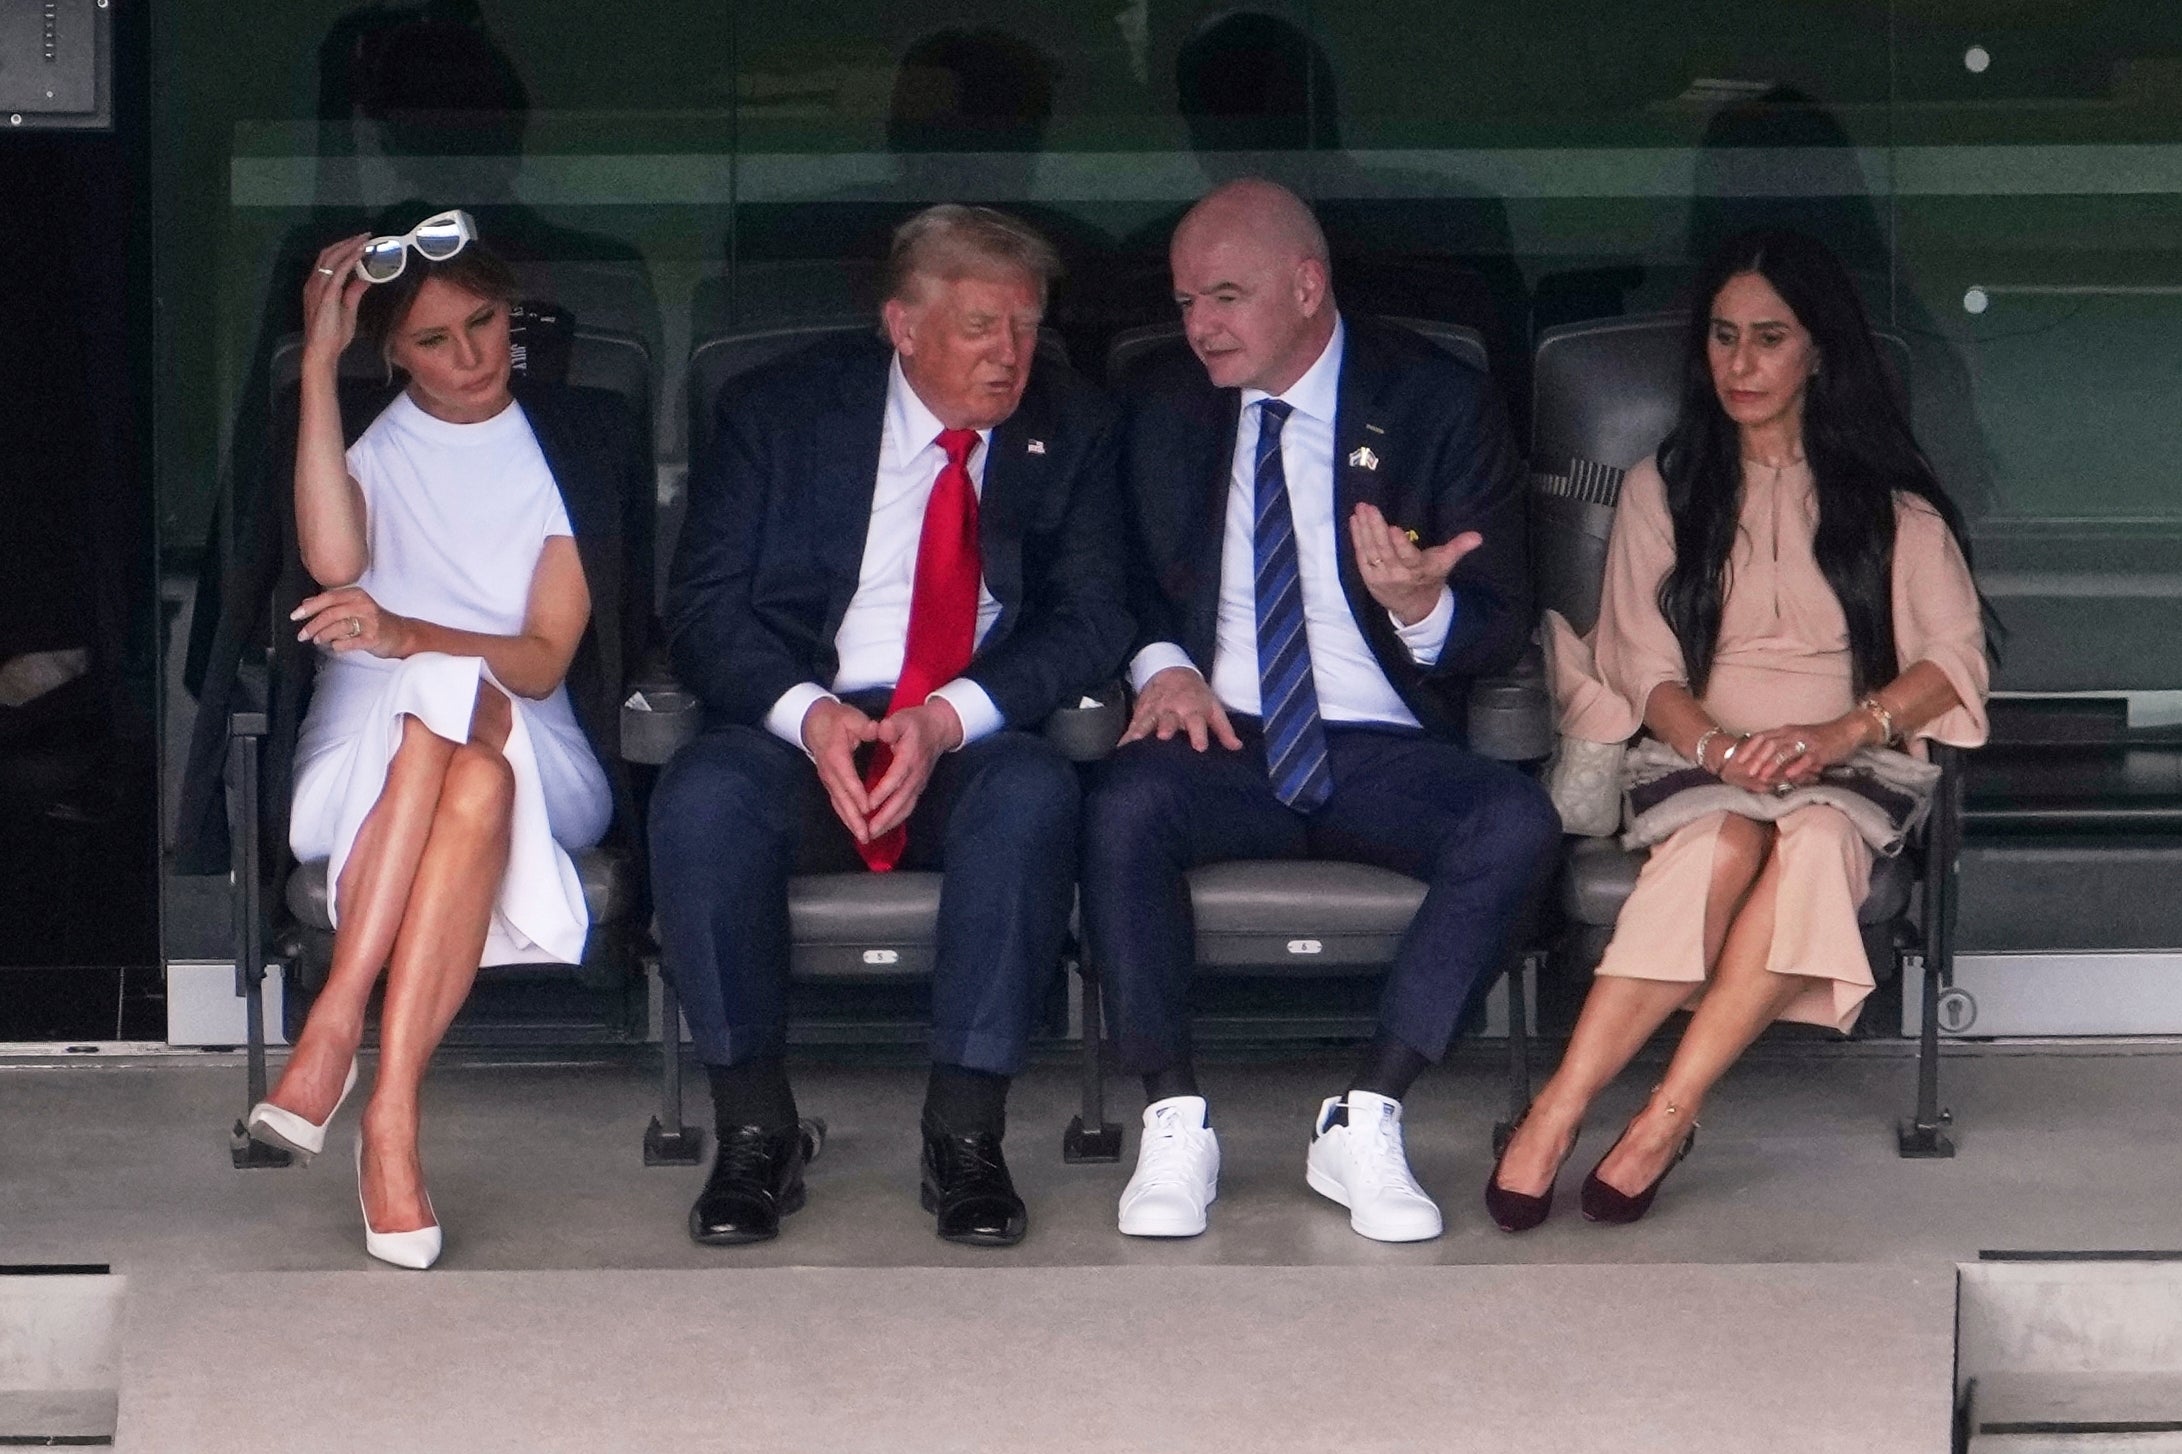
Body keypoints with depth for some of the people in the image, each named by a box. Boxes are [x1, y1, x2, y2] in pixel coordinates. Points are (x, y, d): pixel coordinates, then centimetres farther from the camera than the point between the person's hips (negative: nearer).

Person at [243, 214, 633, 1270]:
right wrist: (317, 360, -11)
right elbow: (334, 559, -14)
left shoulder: (572, 441, 9)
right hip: (363, 757, 0)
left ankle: (333, 1034, -46)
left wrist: (407, 638, -22)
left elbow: (546, 660, -2)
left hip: (541, 760, 0)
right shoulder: (372, 446, 12)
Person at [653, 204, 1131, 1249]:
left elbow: (1090, 620, 1)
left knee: (1033, 791, -35)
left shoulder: (1071, 431, 9)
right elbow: (703, 608, 1)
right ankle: (755, 1133, -22)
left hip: (975, 745, 0)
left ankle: (966, 1134, -28)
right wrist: (809, 713, -20)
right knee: (703, 796, -33)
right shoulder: (782, 411, 7)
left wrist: (948, 720, -17)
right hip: (798, 728, 0)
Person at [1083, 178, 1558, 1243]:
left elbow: (1504, 627, 1)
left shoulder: (1438, 404, 3)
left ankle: (1364, 1123, -26)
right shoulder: (1162, 409, 11)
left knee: (1516, 823, -32)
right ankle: (1175, 1126, -26)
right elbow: (1123, 585, 20)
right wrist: (1161, 664, -4)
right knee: (1125, 804, -33)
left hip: (1385, 754, -1)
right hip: (1222, 744, 1)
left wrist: (1424, 610, -23)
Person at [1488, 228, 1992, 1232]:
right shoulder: (1662, 488, 18)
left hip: (1844, 772, 0)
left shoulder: (1889, 499, 15)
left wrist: (1839, 733, -17)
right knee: (1724, 843, -38)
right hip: (1695, 762, 0)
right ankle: (1557, 1113, -43)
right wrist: (1716, 747, -16)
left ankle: (1664, 1116, -40)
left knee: (1814, 841, -38)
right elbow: (1644, 665, 7)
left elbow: (1954, 660, 2)